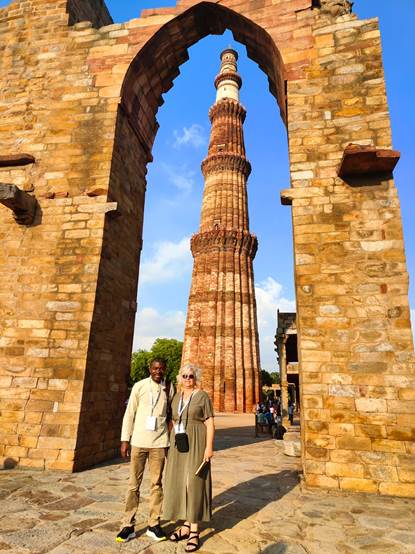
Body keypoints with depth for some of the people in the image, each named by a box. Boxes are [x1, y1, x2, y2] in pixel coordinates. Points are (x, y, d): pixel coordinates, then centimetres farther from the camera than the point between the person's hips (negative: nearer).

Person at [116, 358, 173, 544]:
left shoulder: (168, 388, 3)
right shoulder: (139, 386, -3)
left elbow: (170, 414, 11)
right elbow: (129, 413, -1)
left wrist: (171, 440, 8)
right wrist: (125, 440, -4)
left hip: (159, 443, 2)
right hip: (138, 441, -1)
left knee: (156, 483, 9)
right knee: (134, 484, 6)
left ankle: (153, 524, 22)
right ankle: (129, 525, 18)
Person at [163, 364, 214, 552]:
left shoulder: (203, 396, -5)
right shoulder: (176, 398, 10)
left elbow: (210, 423, -8)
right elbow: (173, 422, 14)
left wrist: (209, 446, -15)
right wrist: (170, 444, 9)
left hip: (196, 444, -5)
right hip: (178, 444, 6)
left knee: (194, 482, -4)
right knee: (179, 482, 9)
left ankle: (194, 531, 7)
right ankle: (186, 525, 24)